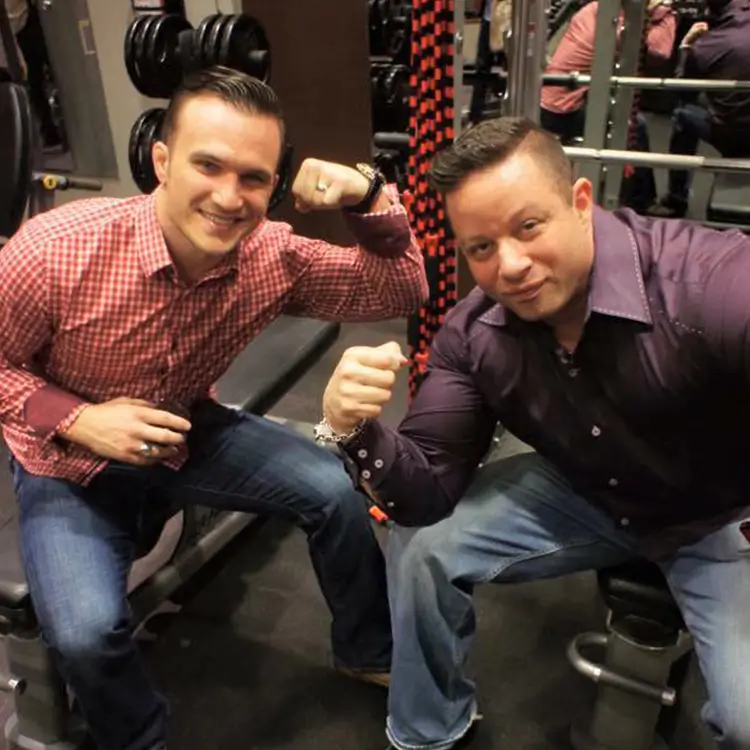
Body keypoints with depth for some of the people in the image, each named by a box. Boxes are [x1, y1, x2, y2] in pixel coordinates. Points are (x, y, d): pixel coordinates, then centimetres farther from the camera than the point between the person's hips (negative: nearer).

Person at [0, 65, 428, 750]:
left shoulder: (273, 256, -19)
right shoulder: (55, 250, -28)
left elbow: (401, 292, -14)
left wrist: (368, 195, -29)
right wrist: (78, 419, -27)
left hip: (190, 436, 3)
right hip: (69, 463, -2)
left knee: (334, 489, -13)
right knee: (86, 633, -25)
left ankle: (368, 654, 17)